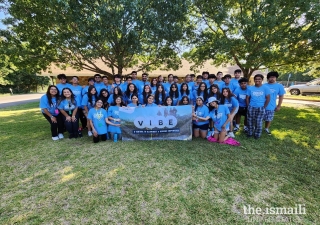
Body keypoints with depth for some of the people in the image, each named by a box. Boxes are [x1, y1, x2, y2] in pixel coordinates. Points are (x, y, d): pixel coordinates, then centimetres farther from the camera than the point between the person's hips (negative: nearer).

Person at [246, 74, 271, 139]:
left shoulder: (265, 88, 0)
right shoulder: (250, 88, 4)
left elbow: (268, 98, -1)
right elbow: (247, 98, 6)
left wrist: (264, 107, -6)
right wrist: (248, 106, -1)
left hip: (260, 108, -1)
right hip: (251, 107, 2)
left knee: (258, 122, 2)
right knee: (250, 121, 7)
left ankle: (257, 134, 18)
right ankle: (250, 133, 22)